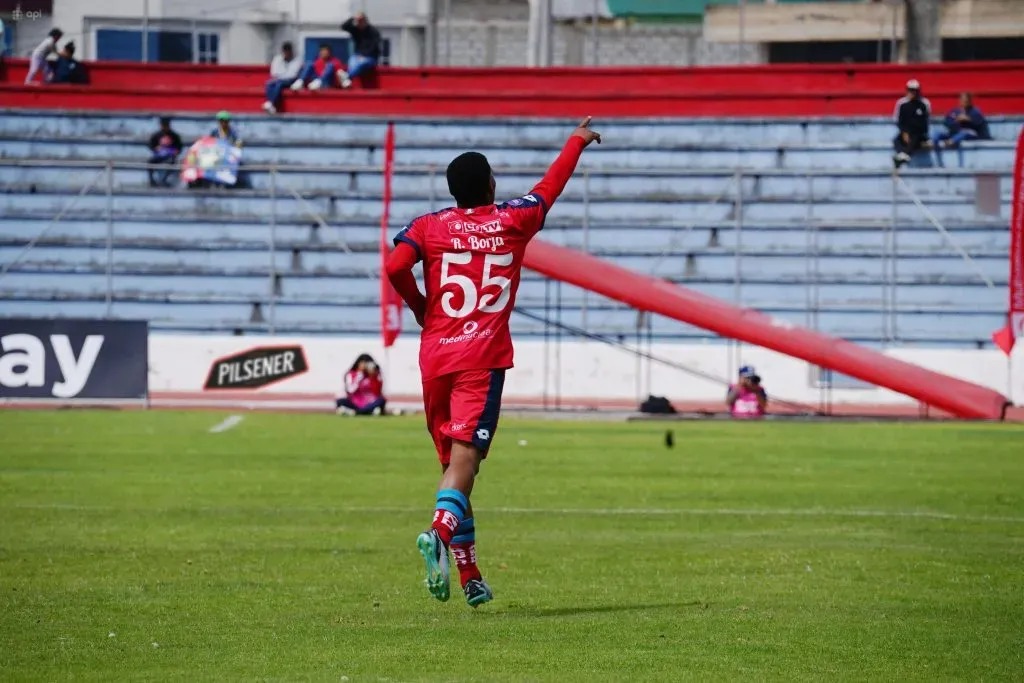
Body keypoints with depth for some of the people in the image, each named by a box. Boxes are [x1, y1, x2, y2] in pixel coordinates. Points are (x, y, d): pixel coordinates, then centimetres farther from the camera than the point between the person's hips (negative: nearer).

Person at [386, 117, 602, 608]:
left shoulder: (428, 227, 6)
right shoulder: (512, 221, 5)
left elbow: (396, 266, -11)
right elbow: (552, 184, 21)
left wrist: (418, 305, 8)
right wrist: (578, 140, 37)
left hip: (434, 356, 3)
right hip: (482, 358, -3)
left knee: (452, 461, 12)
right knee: (464, 458, -13)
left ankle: (469, 576, 15)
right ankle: (440, 532, -42)